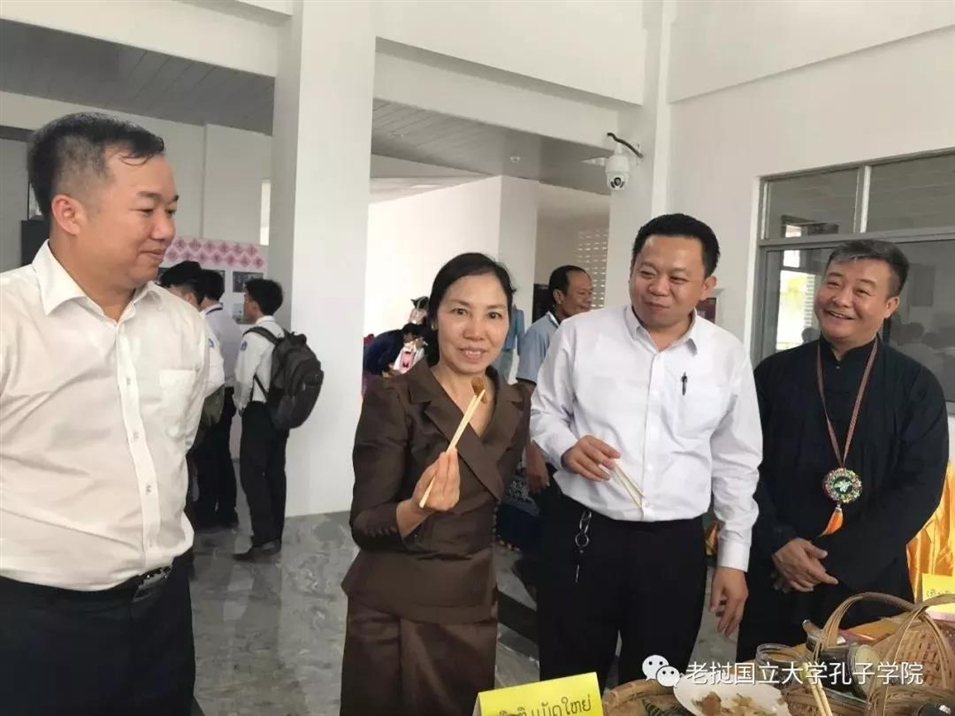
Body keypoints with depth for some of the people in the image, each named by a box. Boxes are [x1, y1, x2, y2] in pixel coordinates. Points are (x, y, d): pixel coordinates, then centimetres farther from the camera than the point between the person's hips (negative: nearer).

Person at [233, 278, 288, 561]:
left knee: (252, 473, -5)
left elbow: (244, 378, -17)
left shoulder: (254, 336, -15)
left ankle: (265, 538, -9)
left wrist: (240, 405, 1)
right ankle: (274, 534, 20)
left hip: (259, 412, -8)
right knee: (275, 472, 12)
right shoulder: (283, 335, 7)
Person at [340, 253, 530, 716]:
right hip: (394, 610, -5)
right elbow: (363, 527, -18)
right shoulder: (393, 399, -18)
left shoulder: (515, 406, 0)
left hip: (475, 607, 5)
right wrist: (418, 507, -35)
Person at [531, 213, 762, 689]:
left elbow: (736, 465, 7)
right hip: (580, 534, -1)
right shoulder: (579, 334, -5)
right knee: (568, 688, 13)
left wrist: (734, 558, 7)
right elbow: (543, 413, 6)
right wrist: (565, 446, -16)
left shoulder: (727, 356, 0)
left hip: (674, 546, 1)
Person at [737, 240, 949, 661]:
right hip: (774, 575, 1)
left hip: (869, 582, 0)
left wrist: (837, 560, -13)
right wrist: (778, 544, -13)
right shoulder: (774, 373, 1)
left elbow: (919, 488, -7)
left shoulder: (916, 387, -1)